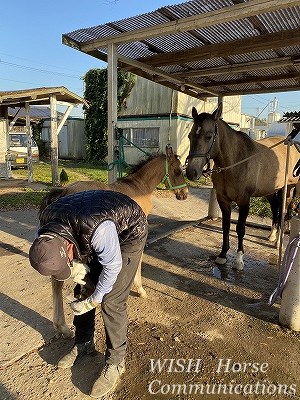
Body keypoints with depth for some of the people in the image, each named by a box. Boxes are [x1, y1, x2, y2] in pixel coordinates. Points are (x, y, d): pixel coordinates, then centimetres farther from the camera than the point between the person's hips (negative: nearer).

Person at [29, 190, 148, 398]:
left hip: (129, 234, -7)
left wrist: (93, 301, -14)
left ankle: (115, 363, 10)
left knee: (111, 301, -10)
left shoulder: (97, 229, -43)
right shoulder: (47, 219, -21)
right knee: (83, 287, 10)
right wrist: (75, 265, -18)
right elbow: (57, 254, 1)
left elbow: (112, 266, -27)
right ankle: (84, 343, 32)